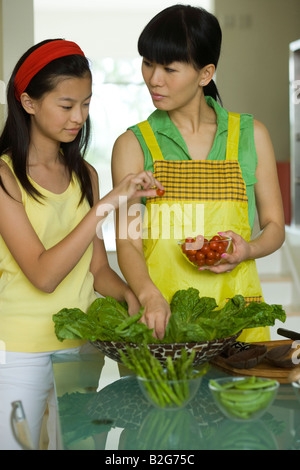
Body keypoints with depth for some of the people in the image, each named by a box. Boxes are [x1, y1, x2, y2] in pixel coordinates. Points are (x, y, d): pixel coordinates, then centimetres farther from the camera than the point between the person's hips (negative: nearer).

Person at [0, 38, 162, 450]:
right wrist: (107, 204, -24)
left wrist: (130, 295, -11)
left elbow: (97, 269, 9)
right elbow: (43, 274, -21)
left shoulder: (84, 175, 8)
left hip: (83, 343, 5)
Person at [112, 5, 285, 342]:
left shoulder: (250, 135, 8)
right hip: (162, 316, -1)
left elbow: (274, 225, 14)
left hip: (236, 313, 1)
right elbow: (128, 242, -3)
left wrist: (247, 250, -8)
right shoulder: (133, 145, 4)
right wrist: (149, 295, -22)